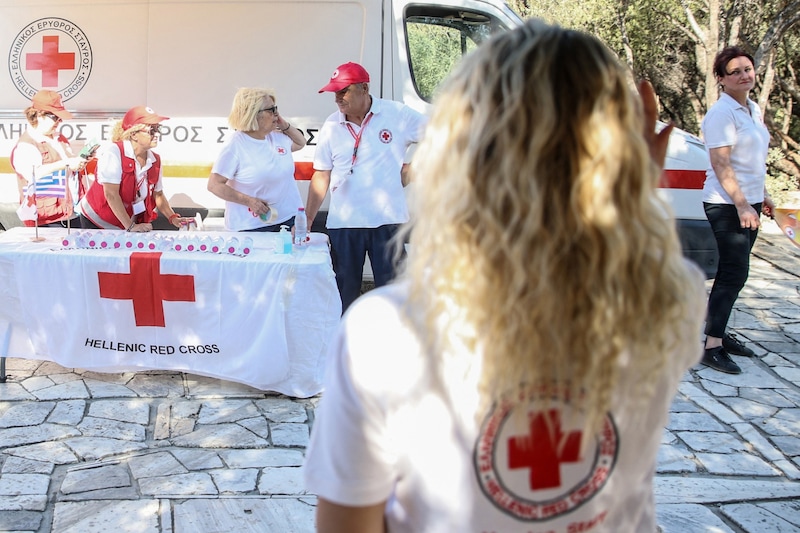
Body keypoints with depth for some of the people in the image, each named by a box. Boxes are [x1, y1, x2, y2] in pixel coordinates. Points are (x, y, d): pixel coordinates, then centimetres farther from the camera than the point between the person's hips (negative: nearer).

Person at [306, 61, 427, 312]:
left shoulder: (397, 114, -4)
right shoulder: (331, 127, 4)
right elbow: (321, 176, 6)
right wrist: (307, 219, 1)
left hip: (387, 220, -2)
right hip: (343, 223, 3)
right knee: (344, 291, 11)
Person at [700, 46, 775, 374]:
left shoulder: (753, 109, 13)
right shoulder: (721, 113, -14)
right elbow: (721, 164, -20)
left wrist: (762, 197, 21)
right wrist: (742, 205, -24)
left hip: (749, 202, 9)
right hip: (727, 204, -9)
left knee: (734, 272, 11)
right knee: (734, 273, -10)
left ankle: (720, 334, 20)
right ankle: (712, 347, -7)